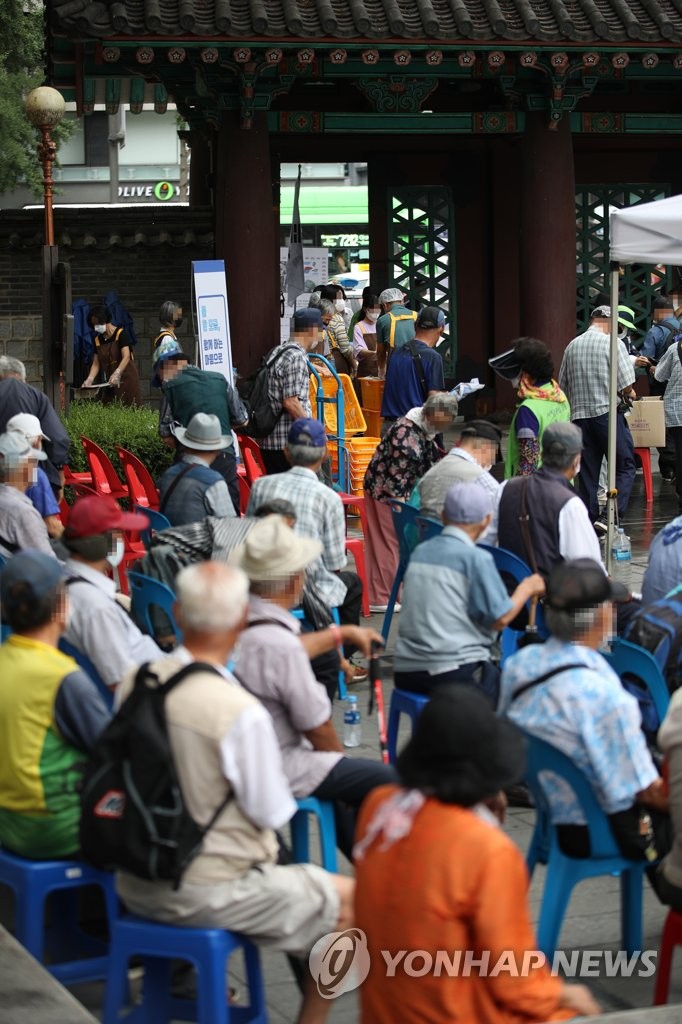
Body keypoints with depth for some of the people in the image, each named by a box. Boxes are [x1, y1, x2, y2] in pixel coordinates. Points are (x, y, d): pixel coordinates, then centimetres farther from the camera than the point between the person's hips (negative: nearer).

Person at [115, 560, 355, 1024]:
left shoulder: (135, 684, -7)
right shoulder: (243, 713, -26)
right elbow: (273, 814, -14)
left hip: (136, 885, 7)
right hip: (206, 893, -7)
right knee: (348, 899, 8)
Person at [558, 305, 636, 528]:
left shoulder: (572, 346, 9)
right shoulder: (613, 344, -7)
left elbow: (563, 385, 14)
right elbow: (626, 384, -10)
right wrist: (630, 393, 11)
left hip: (580, 415, 5)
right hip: (608, 412, -5)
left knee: (587, 472, 10)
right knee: (624, 467, 1)